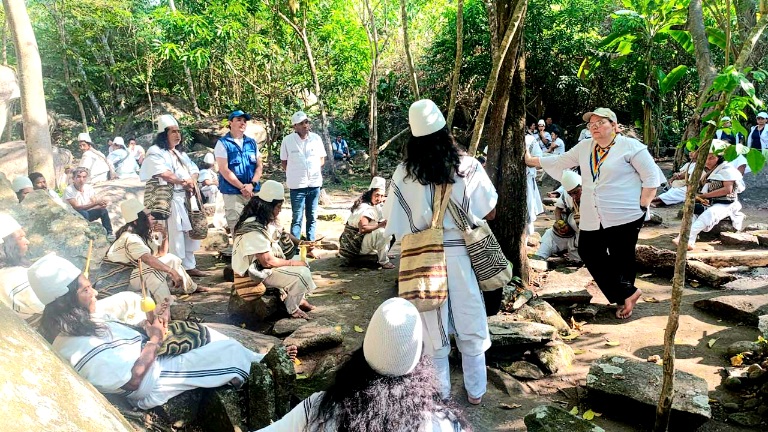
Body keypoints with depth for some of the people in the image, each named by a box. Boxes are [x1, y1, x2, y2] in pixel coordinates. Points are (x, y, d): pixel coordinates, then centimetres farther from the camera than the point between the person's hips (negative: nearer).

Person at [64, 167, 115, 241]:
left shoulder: (89, 188, -4)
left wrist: (101, 204, -35)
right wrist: (96, 203, -37)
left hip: (87, 215, 5)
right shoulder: (69, 190, -20)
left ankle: (109, 232, -14)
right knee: (82, 213, -36)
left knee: (103, 209, -21)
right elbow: (77, 208, -28)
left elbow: (95, 204, -9)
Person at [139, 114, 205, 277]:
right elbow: (163, 173, -23)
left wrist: (192, 180, -6)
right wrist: (183, 181, -15)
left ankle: (189, 266, 23)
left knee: (189, 233, 12)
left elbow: (193, 170, 17)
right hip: (168, 201, -9)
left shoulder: (177, 153, 21)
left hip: (184, 199, 9)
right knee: (174, 237, -11)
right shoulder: (155, 152, -6)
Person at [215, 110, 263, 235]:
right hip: (233, 193, -5)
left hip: (253, 192, 5)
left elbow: (259, 166, 8)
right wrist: (242, 187, -13)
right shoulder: (223, 143, -3)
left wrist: (252, 185, -9)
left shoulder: (252, 143, 12)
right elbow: (224, 170, -11)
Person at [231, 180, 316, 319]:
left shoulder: (266, 220, 0)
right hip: (257, 273, -10)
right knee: (302, 274, -20)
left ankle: (299, 298, 18)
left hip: (266, 263, 10)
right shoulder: (254, 230, -29)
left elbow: (282, 234, 17)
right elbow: (268, 261, -27)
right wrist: (293, 263, -15)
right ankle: (292, 309, 2)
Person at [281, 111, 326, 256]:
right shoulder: (288, 140, -6)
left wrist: (313, 168, -4)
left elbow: (322, 159, 11)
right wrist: (294, 172, -4)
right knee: (297, 218, 0)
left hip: (314, 183, 3)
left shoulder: (316, 138, 1)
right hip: (297, 185, -3)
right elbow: (283, 162, 4)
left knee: (312, 218, 12)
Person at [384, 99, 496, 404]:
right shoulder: (468, 166, -10)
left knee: (433, 328, 15)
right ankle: (475, 391, 29)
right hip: (461, 254, 0)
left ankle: (440, 393, 28)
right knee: (471, 327, 16)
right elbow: (490, 213, -3)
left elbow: (393, 223, -6)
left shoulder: (404, 173, -10)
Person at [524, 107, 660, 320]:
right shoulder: (584, 147, 11)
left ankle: (624, 297, 21)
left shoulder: (630, 146, -7)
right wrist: (531, 160, 17)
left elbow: (651, 177, -7)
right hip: (592, 218, 7)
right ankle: (628, 293, 15)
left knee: (621, 258, 3)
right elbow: (560, 161, 20)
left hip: (624, 216, -7)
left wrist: (642, 207, -10)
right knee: (589, 253, 6)